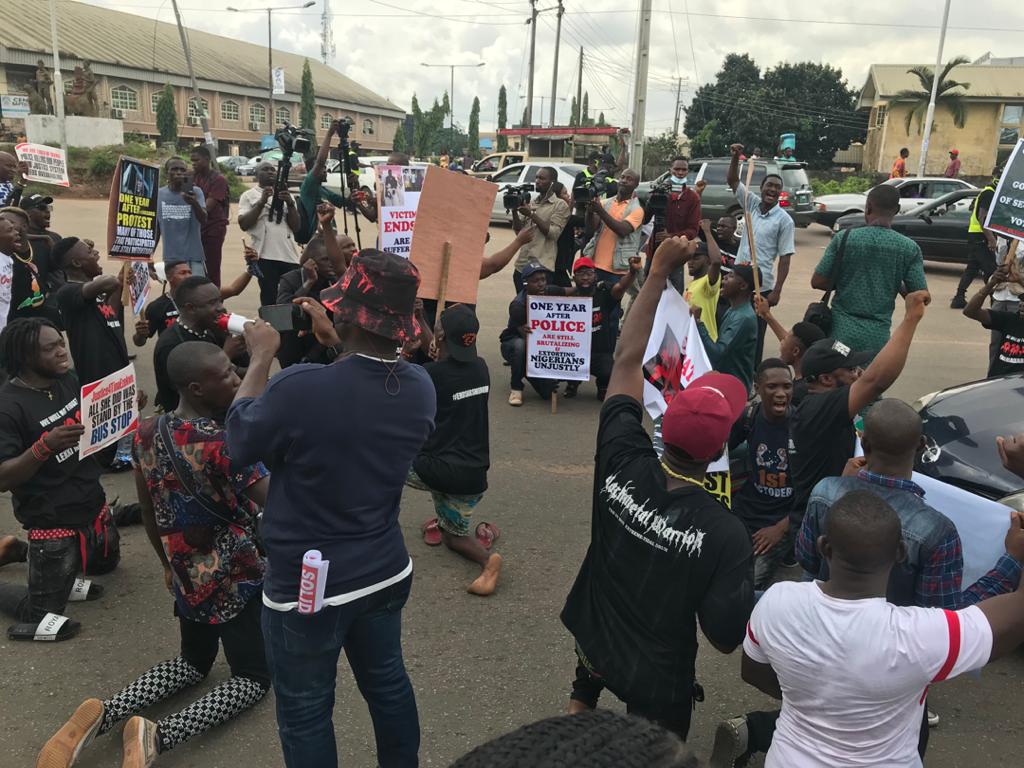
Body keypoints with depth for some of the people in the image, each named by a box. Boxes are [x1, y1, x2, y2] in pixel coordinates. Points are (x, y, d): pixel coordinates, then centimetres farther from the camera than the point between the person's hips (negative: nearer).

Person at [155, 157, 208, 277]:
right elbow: (156, 228, 14)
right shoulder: (159, 194, 6)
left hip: (194, 256, -3)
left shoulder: (195, 192, -2)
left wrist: (194, 203, -37)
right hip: (171, 258, 3)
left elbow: (204, 221, -17)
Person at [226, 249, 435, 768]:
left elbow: (239, 442, -10)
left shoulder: (299, 388, -30)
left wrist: (261, 358, 0)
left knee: (306, 713, 16)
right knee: (387, 681, 26)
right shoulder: (420, 387, -11)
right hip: (385, 573, 6)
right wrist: (335, 342, 13)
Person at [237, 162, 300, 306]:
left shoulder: (285, 195, 18)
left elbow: (296, 227, 10)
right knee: (269, 301, -5)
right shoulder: (249, 195, 9)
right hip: (265, 256, -3)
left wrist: (290, 203, -5)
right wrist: (262, 202, -9)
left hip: (290, 256, 3)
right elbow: (244, 224, -4)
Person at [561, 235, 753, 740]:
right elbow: (725, 638, -23)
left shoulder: (620, 465, -23)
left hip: (593, 641, 3)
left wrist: (659, 271, -10)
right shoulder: (724, 533, -32)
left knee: (584, 698, 36)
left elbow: (628, 359, -14)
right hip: (657, 678, -3)